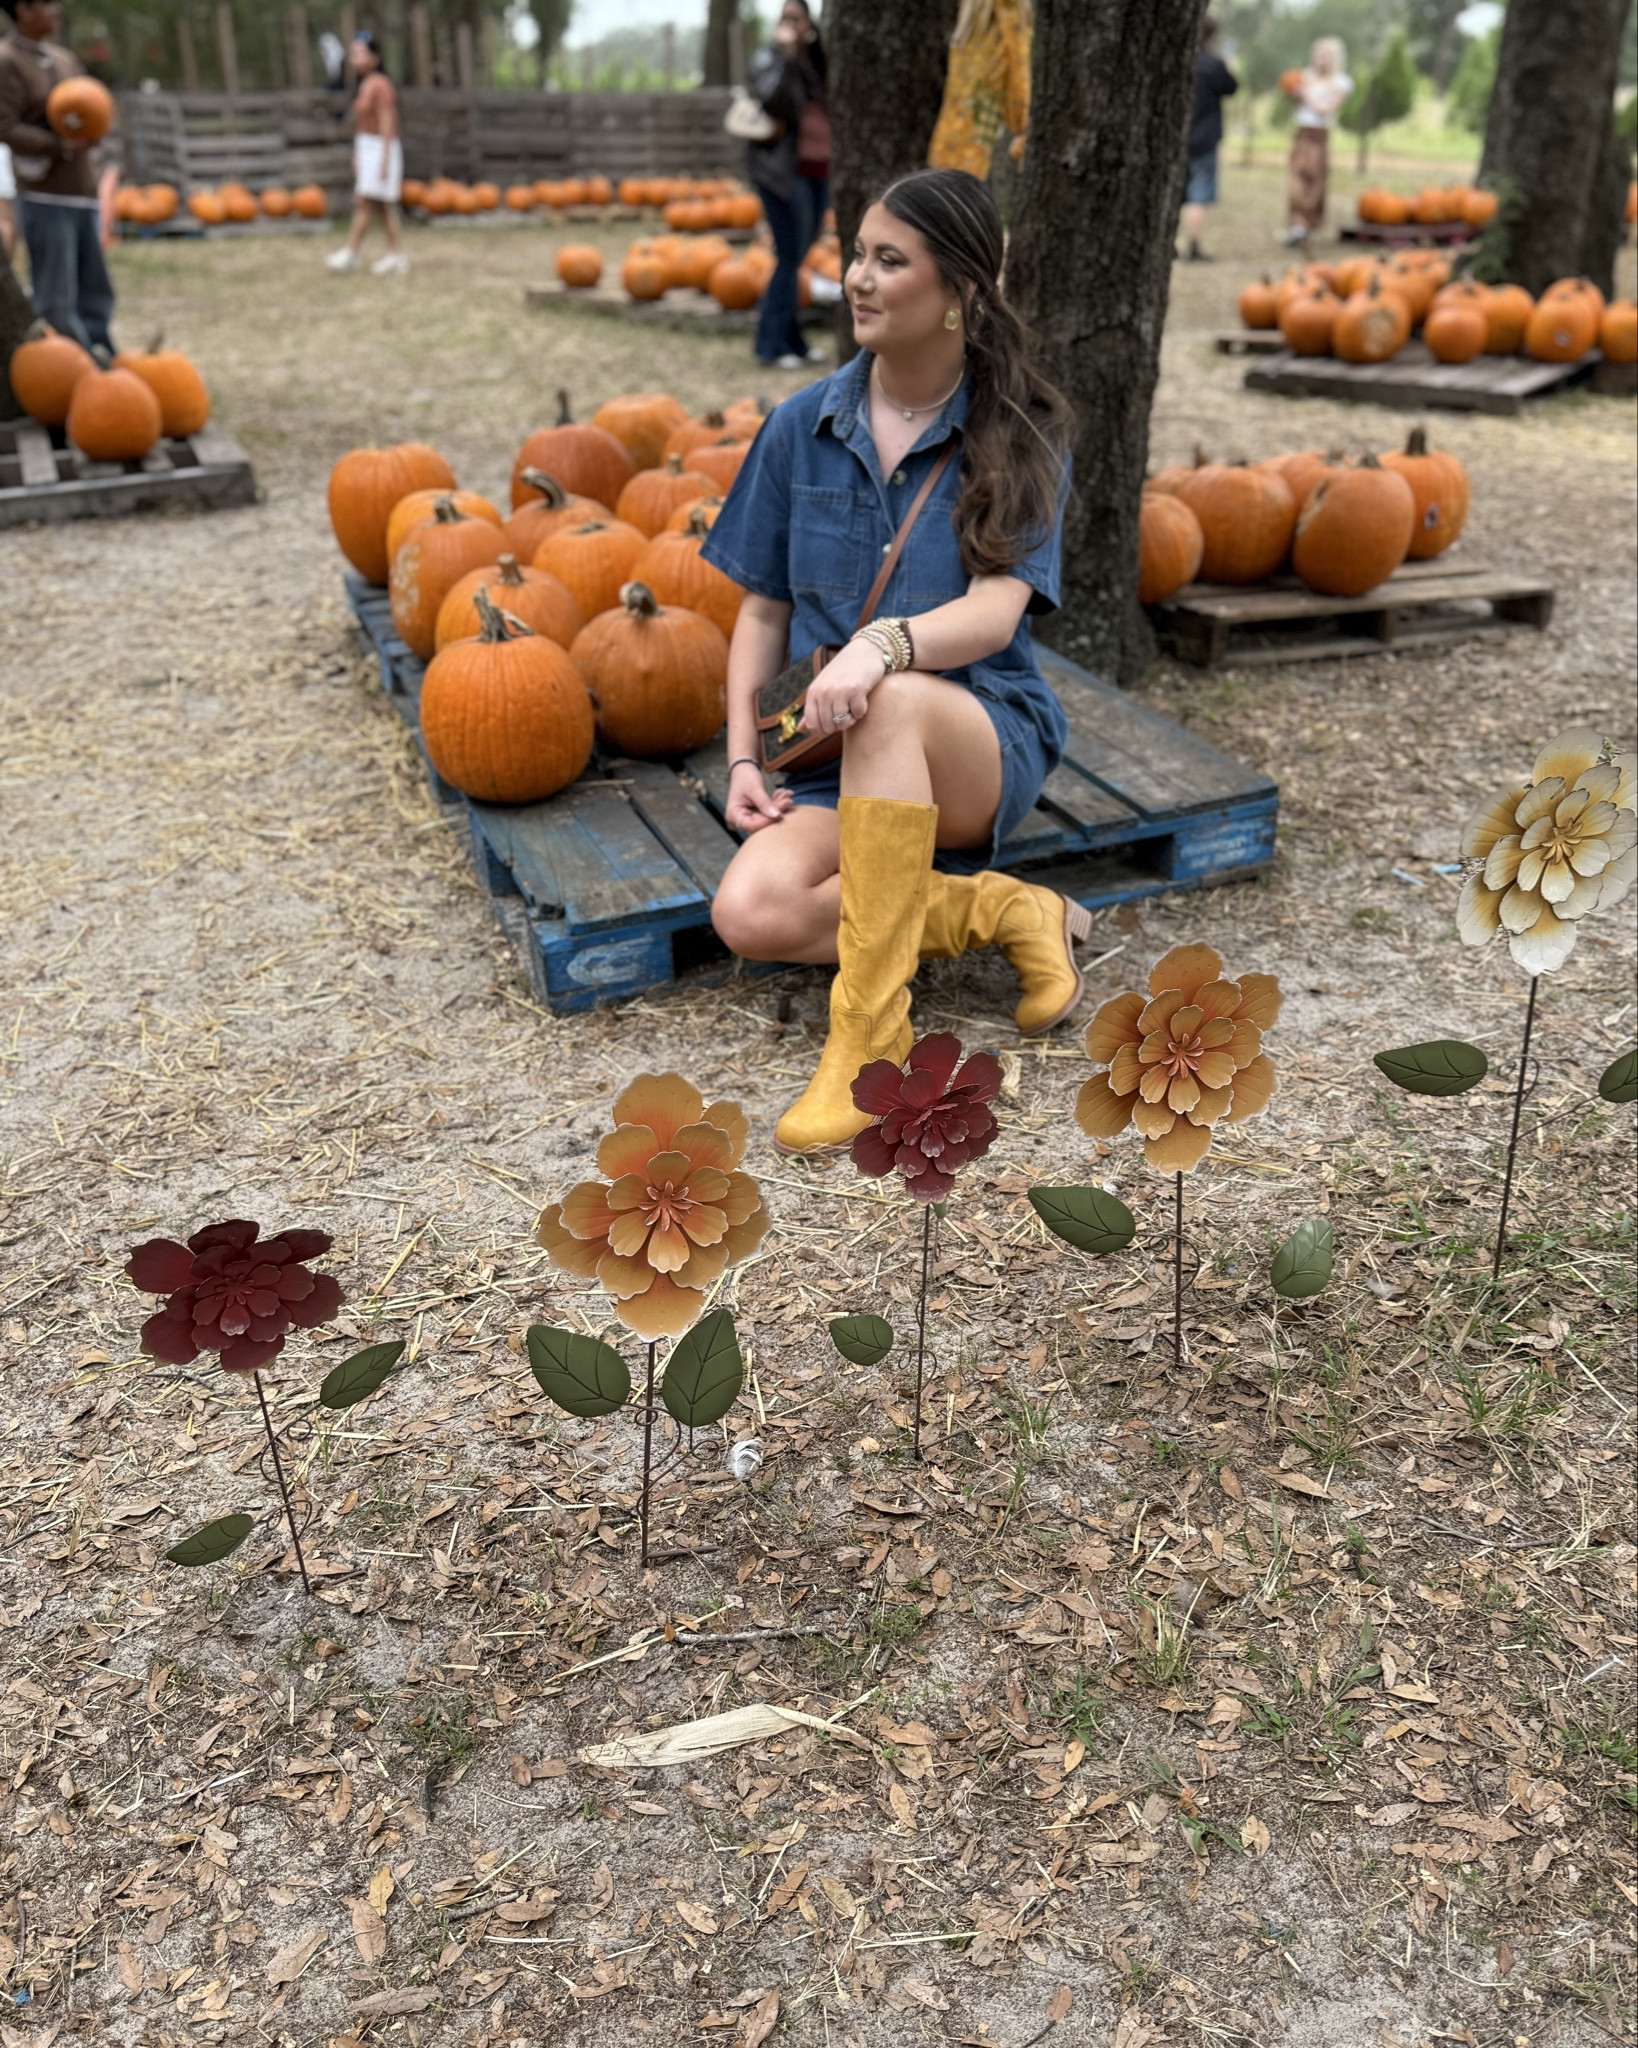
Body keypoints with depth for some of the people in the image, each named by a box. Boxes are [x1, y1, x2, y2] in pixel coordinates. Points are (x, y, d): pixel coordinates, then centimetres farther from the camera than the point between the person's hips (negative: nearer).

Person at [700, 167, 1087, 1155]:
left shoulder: (1019, 437, -2)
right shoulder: (803, 426, 7)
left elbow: (997, 609, -16)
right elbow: (763, 609, 11)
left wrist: (885, 643, -37)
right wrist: (744, 758, -2)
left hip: (984, 741, -3)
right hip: (834, 753, 3)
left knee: (891, 702, -40)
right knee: (751, 911, -29)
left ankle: (871, 1029, -32)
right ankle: (995, 907, -9)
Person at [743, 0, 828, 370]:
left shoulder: (816, 60, 16)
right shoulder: (769, 58, -4)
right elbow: (769, 95, -24)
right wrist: (784, 51, -21)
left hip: (818, 169, 7)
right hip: (783, 169, -7)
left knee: (796, 257, 10)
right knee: (790, 257, -10)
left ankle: (791, 341, 16)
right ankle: (772, 344, -3)